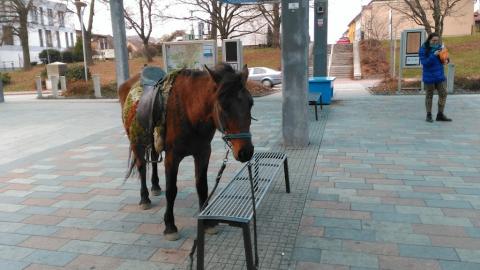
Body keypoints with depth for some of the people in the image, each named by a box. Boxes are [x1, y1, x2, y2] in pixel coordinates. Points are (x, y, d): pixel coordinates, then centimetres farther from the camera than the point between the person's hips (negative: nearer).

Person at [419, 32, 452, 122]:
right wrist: (434, 55, -27)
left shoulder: (439, 47, 4)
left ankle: (440, 114, 13)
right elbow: (424, 62, -18)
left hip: (440, 75, 5)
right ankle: (428, 115, 15)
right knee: (429, 95, 5)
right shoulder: (423, 49, -11)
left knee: (443, 93, 3)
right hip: (429, 76, -5)